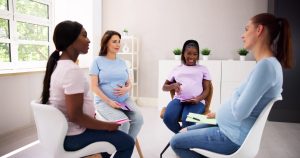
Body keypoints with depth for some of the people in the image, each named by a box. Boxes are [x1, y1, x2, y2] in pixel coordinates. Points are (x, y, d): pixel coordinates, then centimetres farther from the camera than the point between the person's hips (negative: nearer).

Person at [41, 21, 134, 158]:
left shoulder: (58, 64, 4)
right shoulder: (72, 70, -27)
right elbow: (76, 117, -27)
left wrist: (91, 114, 13)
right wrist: (107, 125, -15)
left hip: (62, 130, 10)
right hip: (72, 136, -10)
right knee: (127, 142, -2)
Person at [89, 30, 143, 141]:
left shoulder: (122, 62, 13)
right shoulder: (98, 61, -1)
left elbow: (129, 83, 17)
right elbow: (94, 86, -7)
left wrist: (126, 89, -8)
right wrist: (109, 101, -18)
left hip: (124, 99, 5)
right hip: (104, 101, -4)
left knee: (138, 118, -21)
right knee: (123, 122, -28)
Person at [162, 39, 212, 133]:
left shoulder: (203, 69, 19)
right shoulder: (177, 69, 22)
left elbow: (206, 89, 10)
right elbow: (164, 87, 22)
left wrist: (198, 99, -12)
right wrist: (173, 86, -2)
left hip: (196, 102, -2)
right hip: (178, 99, 2)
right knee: (168, 118, -28)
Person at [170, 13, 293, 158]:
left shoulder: (266, 65, -26)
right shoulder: (267, 64, 6)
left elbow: (240, 112, -28)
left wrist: (232, 96, -7)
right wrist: (220, 113, 14)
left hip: (232, 136, -10)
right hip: (229, 127, 10)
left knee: (175, 142, -2)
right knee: (184, 132, 18)